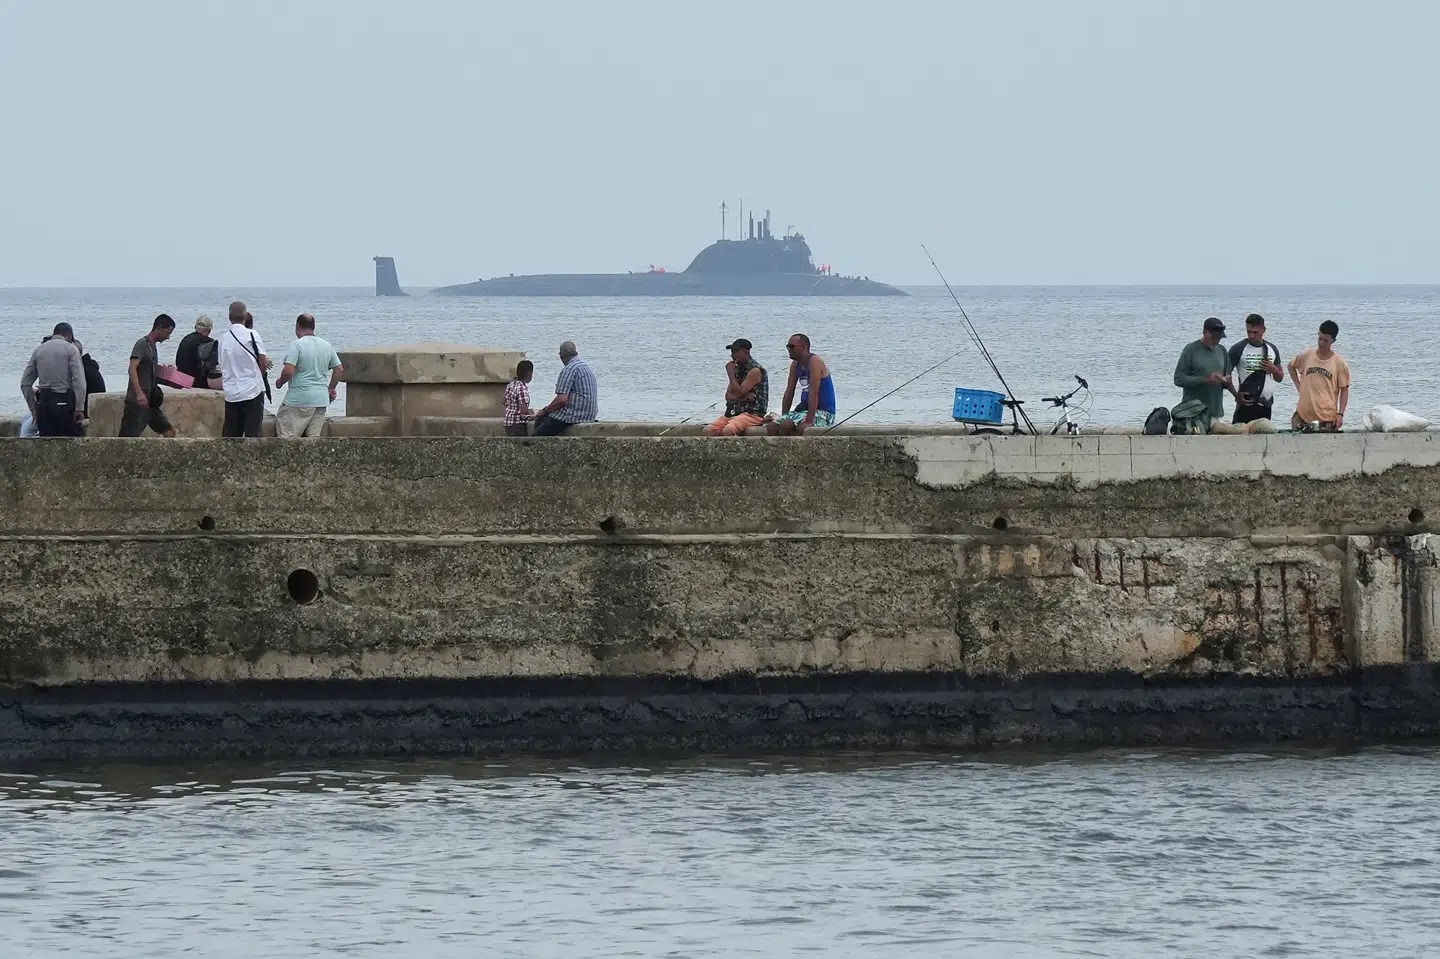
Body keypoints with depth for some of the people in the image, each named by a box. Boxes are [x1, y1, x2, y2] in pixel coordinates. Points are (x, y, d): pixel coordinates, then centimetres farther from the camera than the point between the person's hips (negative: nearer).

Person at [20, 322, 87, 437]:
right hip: (64, 401, -5)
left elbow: (25, 383, 13)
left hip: (43, 402, 5)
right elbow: (78, 381, -11)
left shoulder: (39, 350, 13)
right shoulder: (71, 349, -1)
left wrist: (33, 408, 18)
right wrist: (79, 408, -11)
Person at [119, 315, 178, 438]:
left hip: (150, 401, 9)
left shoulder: (153, 346, 18)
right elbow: (132, 369, -23)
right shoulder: (142, 344, -10)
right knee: (128, 438, -13)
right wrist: (139, 393, -34)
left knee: (169, 432, 9)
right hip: (137, 401, -9)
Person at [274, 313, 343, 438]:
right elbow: (339, 370, 15)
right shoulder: (327, 345, 10)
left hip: (299, 400, -6)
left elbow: (288, 371, -19)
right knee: (314, 437, 8)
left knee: (288, 437, -3)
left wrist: (280, 382, 2)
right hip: (321, 400, 6)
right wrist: (330, 389, 25)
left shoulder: (296, 345, -11)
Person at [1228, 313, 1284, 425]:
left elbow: (1280, 378, 20)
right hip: (1246, 403, -5)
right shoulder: (1238, 349, -3)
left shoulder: (1272, 349, 12)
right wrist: (1236, 394, -17)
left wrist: (1273, 370, -3)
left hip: (1267, 404, 5)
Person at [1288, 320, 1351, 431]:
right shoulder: (1307, 355, 5)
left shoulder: (1339, 363, -2)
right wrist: (1298, 385, 12)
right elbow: (1292, 366, 25)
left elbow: (1344, 390, 1)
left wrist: (1340, 414, -7)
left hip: (1327, 417, -3)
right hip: (1303, 413, 3)